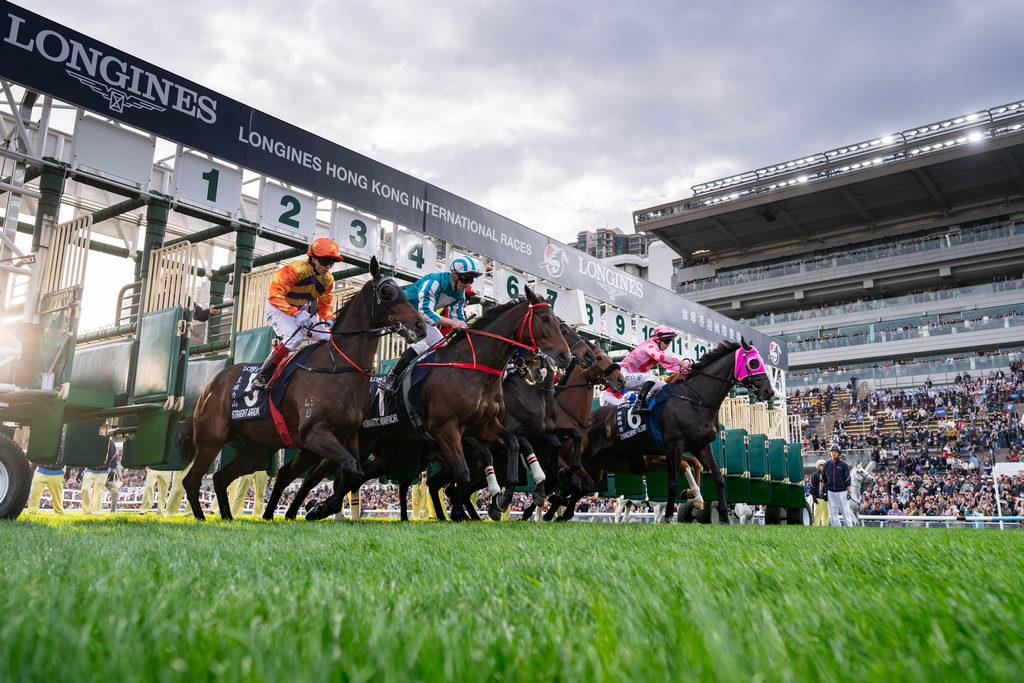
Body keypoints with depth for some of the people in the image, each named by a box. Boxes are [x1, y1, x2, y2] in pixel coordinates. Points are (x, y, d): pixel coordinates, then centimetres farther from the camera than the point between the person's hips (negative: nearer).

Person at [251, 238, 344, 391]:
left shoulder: (328, 280, -3)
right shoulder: (295, 269, -25)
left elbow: (324, 305, 9)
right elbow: (275, 296, -32)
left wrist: (329, 319, -15)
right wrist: (297, 314, -45)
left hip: (300, 312, 7)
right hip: (278, 308, -7)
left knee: (329, 339, -3)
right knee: (294, 337, -33)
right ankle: (261, 377, -27)